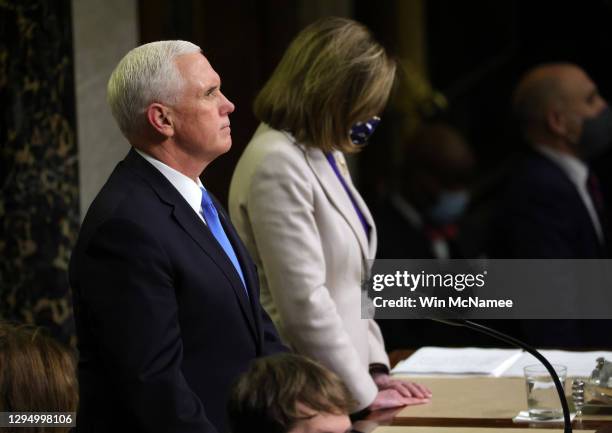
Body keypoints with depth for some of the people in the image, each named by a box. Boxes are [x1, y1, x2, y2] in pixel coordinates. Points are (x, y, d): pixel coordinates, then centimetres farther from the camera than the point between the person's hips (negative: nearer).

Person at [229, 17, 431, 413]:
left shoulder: (325, 154, 11)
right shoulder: (277, 164, -18)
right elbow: (303, 300, -21)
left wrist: (375, 369, 8)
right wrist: (363, 393, -15)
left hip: (335, 386, 9)